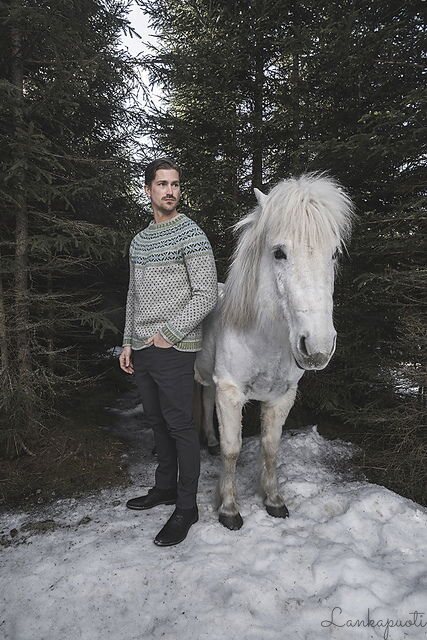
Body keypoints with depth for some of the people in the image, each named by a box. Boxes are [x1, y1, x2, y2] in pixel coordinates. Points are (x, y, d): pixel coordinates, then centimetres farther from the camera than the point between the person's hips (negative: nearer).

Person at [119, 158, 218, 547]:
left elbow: (206, 295, -12)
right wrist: (128, 343, 14)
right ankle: (165, 487, 36)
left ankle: (186, 507, 15)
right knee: (157, 421, 17)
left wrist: (169, 334, -15)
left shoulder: (190, 234, -7)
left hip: (174, 350, -7)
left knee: (180, 425, 1)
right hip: (142, 350, 7)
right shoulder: (139, 241, 15)